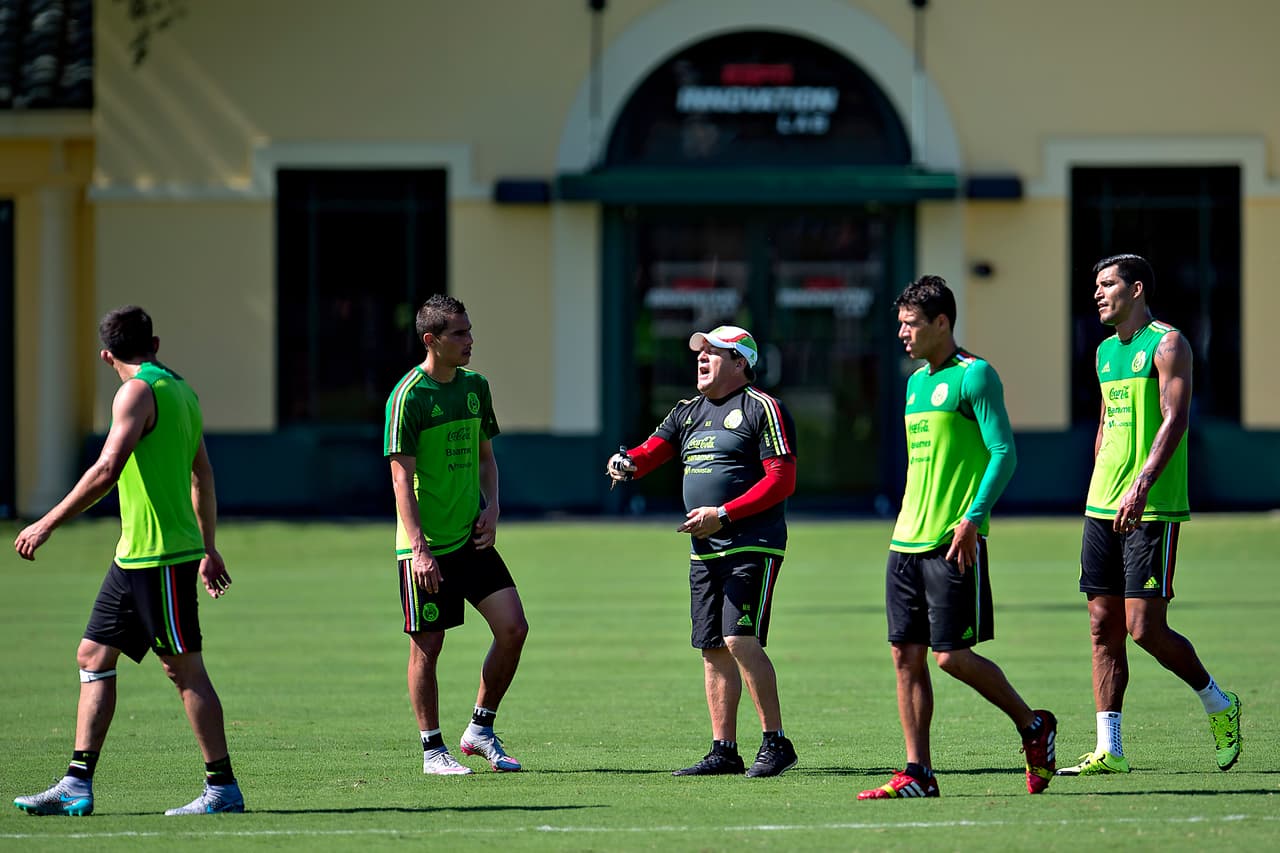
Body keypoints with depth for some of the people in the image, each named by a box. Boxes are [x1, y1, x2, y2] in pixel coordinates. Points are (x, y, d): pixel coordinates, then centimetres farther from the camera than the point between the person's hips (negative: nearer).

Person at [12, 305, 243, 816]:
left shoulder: (138, 392, -13)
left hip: (161, 557, -9)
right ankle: (77, 785, 8)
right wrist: (208, 549, 30)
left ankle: (222, 788, 1)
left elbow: (107, 470, -23)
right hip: (134, 557, 9)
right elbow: (202, 474, 23)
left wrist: (48, 524, -19)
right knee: (93, 656, 9)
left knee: (183, 667, -4)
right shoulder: (182, 391, 15)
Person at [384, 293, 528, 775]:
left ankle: (480, 730, 12)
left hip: (472, 538, 6)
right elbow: (402, 477, -14)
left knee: (513, 627, -2)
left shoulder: (476, 387, 9)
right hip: (426, 545, -6)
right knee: (427, 645, 0)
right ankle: (432, 750, 11)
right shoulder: (408, 397, -12)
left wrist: (491, 510, 3)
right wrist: (418, 548, -20)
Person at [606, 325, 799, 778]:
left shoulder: (762, 409, -6)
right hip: (704, 551, 8)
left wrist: (723, 515, -18)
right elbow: (651, 452, 8)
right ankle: (723, 751, 11)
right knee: (714, 651, 6)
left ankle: (776, 742, -11)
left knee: (740, 639, -18)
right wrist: (627, 464, -16)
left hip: (752, 546, -8)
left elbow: (781, 481, -13)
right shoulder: (688, 412, 17)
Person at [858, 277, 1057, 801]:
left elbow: (1004, 453, -14)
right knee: (906, 655, 3)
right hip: (907, 541, 8)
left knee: (952, 655, -9)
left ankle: (1033, 727, 11)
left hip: (955, 542, -8)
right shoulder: (916, 382, 18)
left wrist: (972, 519, -22)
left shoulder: (974, 375, -8)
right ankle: (917, 773, 5)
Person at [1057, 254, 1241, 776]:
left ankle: (1219, 705, 13)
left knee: (1145, 629, -9)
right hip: (1103, 511, 8)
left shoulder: (1167, 345, -7)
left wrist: (1141, 485, -26)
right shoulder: (1106, 351, 16)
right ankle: (1109, 750, 4)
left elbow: (1174, 420, -17)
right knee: (1104, 629, 3)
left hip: (1152, 511, -8)